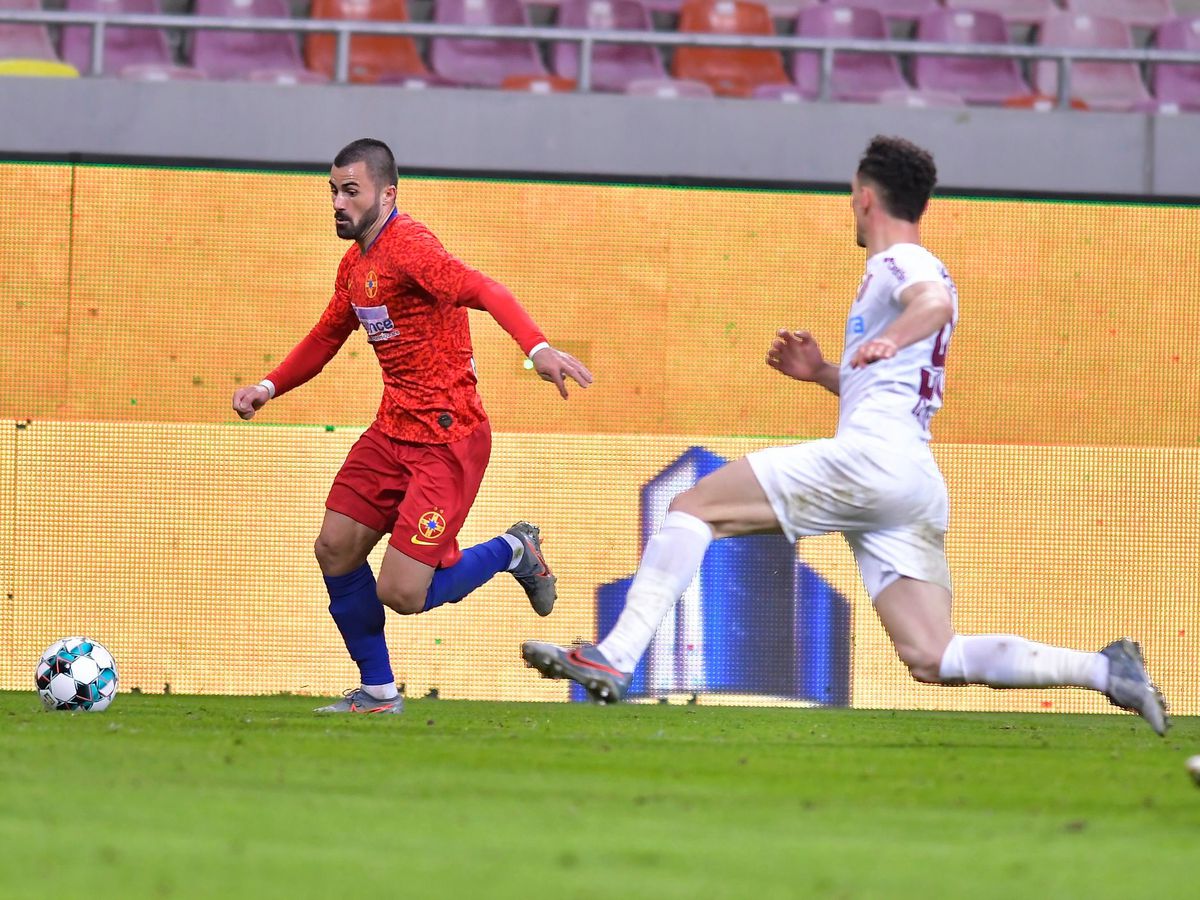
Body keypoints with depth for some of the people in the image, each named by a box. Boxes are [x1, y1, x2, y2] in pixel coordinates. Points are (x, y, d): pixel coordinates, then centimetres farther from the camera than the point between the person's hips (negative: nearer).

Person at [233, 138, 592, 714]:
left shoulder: (407, 246, -17)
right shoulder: (355, 264, 12)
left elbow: (482, 291, -33)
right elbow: (327, 338, 29)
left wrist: (538, 348, -49)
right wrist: (269, 388, 17)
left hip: (447, 440, -9)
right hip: (392, 431, 9)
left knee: (402, 595, -12)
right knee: (335, 550, 4)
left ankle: (513, 552, 14)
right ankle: (378, 692, 20)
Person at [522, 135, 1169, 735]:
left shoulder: (899, 263, 2)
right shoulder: (922, 273, 31)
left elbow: (936, 301, -24)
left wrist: (887, 340, -44)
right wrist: (822, 373, 30)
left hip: (871, 457, -9)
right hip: (919, 486, 9)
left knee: (692, 506, -4)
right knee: (932, 658, 1)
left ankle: (613, 659, -15)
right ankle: (1102, 669, -10)